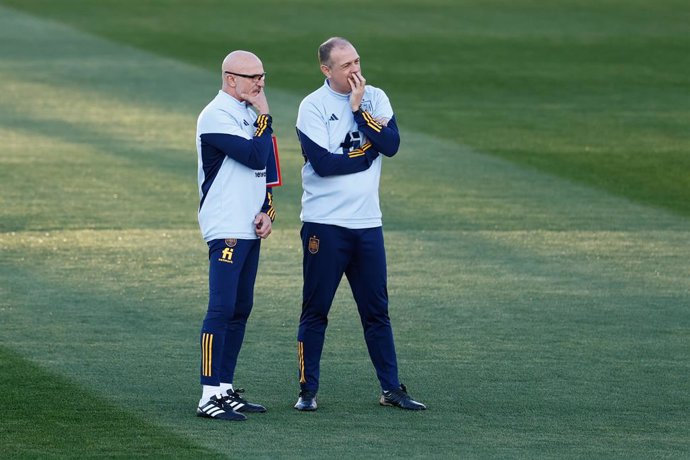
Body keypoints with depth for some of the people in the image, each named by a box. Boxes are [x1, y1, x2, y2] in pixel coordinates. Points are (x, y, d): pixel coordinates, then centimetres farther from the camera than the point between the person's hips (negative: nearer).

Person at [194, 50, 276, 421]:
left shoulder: (248, 113, 16)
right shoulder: (217, 116, -14)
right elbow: (256, 156, -22)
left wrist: (267, 211, 6)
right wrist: (264, 116, -11)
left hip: (250, 230, 9)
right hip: (226, 230, -9)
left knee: (240, 310, 11)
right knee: (221, 308, -13)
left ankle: (226, 390, 16)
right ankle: (209, 396, -15)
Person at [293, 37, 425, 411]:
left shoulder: (375, 99, 8)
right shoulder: (313, 107, -5)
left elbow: (391, 145, -8)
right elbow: (323, 163, -16)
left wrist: (358, 109, -11)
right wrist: (366, 155, -6)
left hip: (367, 223, 4)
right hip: (325, 224, -4)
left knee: (376, 310, 9)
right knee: (315, 310, 1)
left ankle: (391, 388, 13)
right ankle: (307, 390, 8)